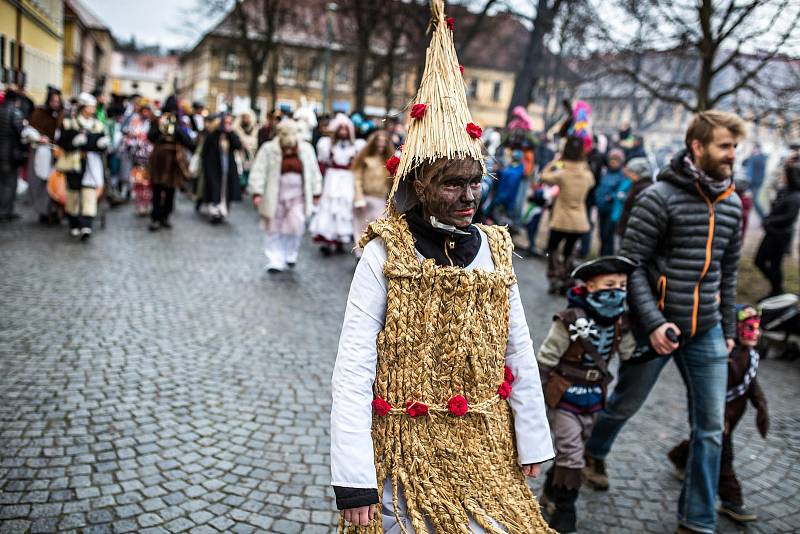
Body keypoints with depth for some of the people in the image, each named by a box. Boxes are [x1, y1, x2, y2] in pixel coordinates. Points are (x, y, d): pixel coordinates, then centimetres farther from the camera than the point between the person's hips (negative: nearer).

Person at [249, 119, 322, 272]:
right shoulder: (268, 149, -8)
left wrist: (315, 193, 8)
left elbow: (314, 172, 8)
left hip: (297, 198, 1)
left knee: (295, 225, -9)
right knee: (275, 231, 5)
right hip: (275, 197, -1)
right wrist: (257, 193, -17)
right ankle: (275, 261, 14)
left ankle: (290, 255, 15)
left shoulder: (306, 149, 0)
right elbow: (259, 172, -9)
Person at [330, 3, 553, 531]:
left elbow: (519, 354, 5)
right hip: (405, 453, -4)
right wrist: (354, 483, -18)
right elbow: (353, 372, -16)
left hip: (486, 452, 4)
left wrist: (532, 443, 8)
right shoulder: (385, 254, -15)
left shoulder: (495, 249, -2)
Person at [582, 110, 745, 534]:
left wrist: (728, 328, 15)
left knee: (711, 429, 6)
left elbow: (728, 273, 14)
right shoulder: (659, 197, -13)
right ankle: (593, 453, 46)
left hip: (706, 333, 5)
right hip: (656, 326, -5)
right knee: (625, 403, 15)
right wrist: (654, 322, -21)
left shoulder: (731, 204, 6)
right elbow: (631, 265, -14)